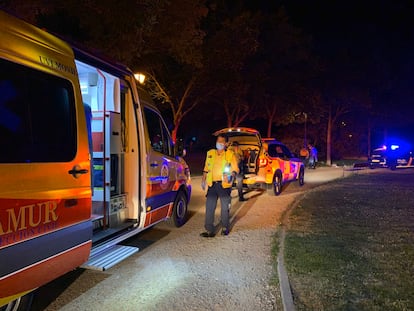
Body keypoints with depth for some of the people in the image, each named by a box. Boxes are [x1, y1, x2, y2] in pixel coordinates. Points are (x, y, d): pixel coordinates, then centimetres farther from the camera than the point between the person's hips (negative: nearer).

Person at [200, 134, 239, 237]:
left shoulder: (230, 154, 1)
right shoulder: (210, 153, 11)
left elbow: (235, 169, 0)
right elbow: (206, 168, 17)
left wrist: (231, 176, -19)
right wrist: (203, 180, 11)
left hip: (224, 185, -3)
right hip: (212, 184, 3)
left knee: (225, 208, 9)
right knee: (209, 208, -1)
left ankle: (225, 228, 27)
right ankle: (210, 230, 6)